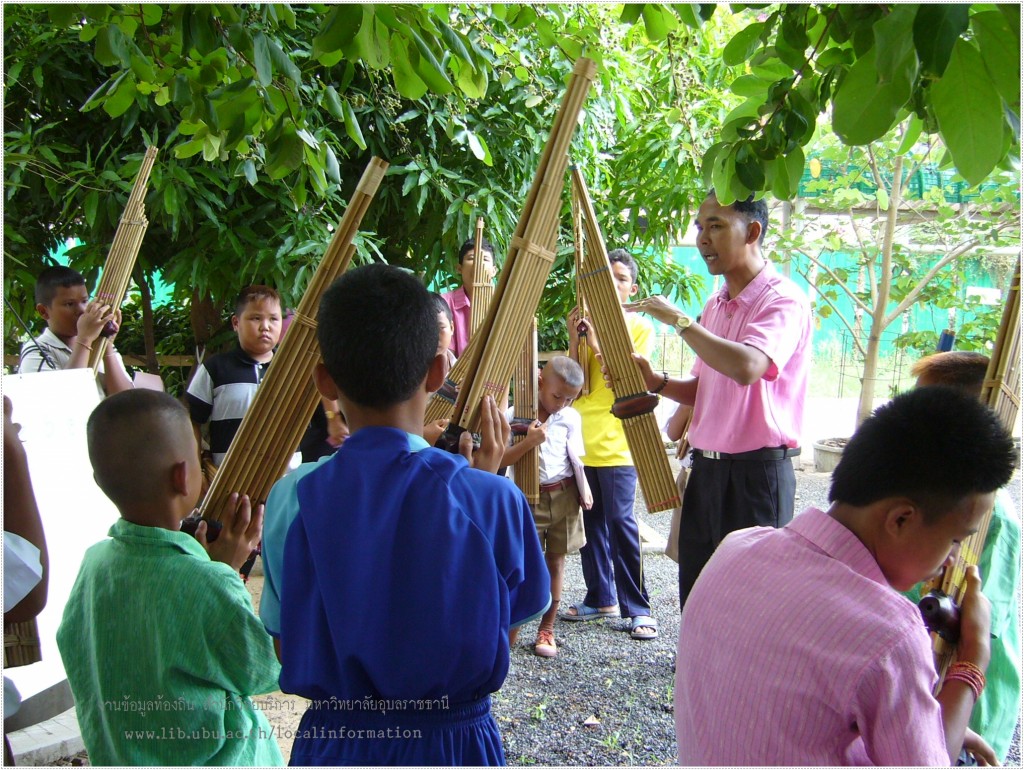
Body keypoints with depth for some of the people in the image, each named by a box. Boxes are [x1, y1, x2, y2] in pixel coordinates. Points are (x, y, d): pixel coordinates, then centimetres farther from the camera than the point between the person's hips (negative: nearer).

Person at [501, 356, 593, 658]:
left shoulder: (571, 417, 1)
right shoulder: (516, 415, -10)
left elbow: (575, 459, 8)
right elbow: (501, 460, -13)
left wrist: (583, 488, -4)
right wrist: (529, 441, -25)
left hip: (564, 496, 3)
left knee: (555, 561, 8)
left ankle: (547, 628, 19)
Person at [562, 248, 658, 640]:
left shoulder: (640, 326, 1)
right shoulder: (587, 323, 13)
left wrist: (598, 344, -16)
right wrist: (574, 340, -6)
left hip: (616, 442, -5)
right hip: (582, 439, 5)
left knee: (620, 521, -9)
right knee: (591, 521, 10)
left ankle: (638, 608, 0)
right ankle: (600, 598, 21)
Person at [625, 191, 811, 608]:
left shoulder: (783, 300, -12)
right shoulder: (715, 304, 13)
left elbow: (747, 367, -31)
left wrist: (679, 320, -21)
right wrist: (654, 381, 2)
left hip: (757, 470, -8)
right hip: (706, 467, 8)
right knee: (696, 601, 15)